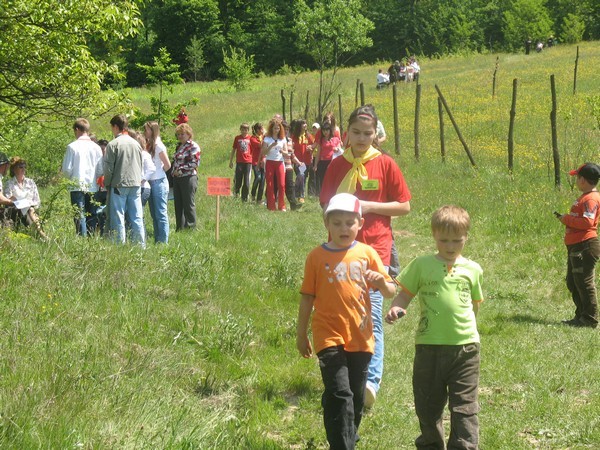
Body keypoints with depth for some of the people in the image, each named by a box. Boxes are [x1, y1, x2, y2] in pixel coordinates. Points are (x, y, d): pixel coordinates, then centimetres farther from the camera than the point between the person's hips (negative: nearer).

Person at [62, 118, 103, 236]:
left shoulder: (72, 147, -7)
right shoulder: (96, 147, 2)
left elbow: (66, 169, -6)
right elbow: (101, 170, 4)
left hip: (77, 187, -3)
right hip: (93, 187, 3)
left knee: (80, 217, -2)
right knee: (92, 217, 10)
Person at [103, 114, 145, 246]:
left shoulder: (113, 144, -7)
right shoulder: (136, 144, 8)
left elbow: (108, 168, -8)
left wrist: (107, 184, 5)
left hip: (119, 185, -5)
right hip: (136, 184, 5)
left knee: (118, 218, 1)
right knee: (137, 217, 6)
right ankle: (141, 245, 6)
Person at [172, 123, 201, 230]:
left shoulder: (193, 146, -8)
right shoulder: (179, 146, 17)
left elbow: (195, 163, -16)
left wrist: (181, 169, -17)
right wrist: (174, 171, 12)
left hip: (188, 178, -8)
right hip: (177, 179, 8)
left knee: (189, 205, -4)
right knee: (178, 205, 11)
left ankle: (191, 227, 2)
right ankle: (179, 228, 18)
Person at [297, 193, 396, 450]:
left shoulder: (366, 254, 3)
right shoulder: (317, 257, 0)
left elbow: (391, 293, 5)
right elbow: (307, 297, 6)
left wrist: (381, 281, -18)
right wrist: (301, 335, 7)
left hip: (360, 337, 3)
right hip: (329, 336, -3)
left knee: (356, 397, 13)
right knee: (339, 394, -15)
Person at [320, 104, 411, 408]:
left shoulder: (385, 164, 2)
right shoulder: (337, 166, 8)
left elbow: (404, 206, 3)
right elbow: (327, 208, 13)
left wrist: (369, 206, -9)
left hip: (376, 249, -3)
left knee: (372, 313, -14)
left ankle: (372, 381, -21)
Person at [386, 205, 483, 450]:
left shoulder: (472, 269, 6)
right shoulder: (422, 265, 1)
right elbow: (405, 294, 2)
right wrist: (396, 309, -17)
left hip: (465, 347, 0)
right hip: (429, 346, 0)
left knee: (465, 406, 0)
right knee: (428, 404, 13)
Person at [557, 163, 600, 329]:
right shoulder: (585, 197, 17)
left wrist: (568, 219, -16)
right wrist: (567, 219, 10)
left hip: (585, 246, -11)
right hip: (575, 247, 11)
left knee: (584, 283, -6)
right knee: (572, 283, 17)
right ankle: (581, 316, 26)